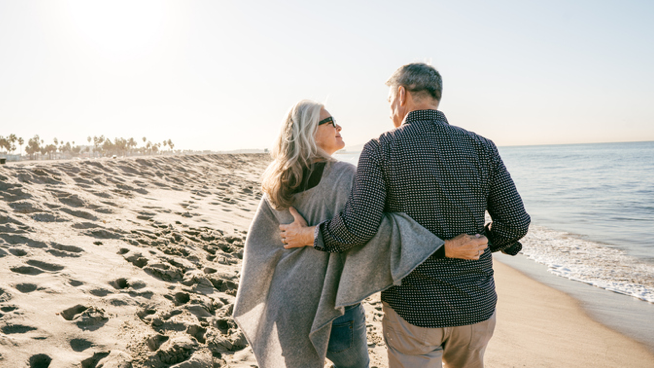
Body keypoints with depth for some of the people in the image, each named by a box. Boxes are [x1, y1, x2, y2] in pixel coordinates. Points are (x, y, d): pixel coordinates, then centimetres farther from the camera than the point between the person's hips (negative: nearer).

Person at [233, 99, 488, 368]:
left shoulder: (278, 184, 0)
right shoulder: (342, 176, -20)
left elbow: (259, 240, 7)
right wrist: (445, 247, -33)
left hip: (286, 299, 6)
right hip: (330, 304, -6)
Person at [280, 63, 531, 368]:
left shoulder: (380, 150, -11)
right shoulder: (481, 148, -2)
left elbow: (359, 225, -21)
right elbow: (515, 223, -4)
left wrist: (307, 236, -3)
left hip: (413, 310, -3)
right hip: (475, 306, 4)